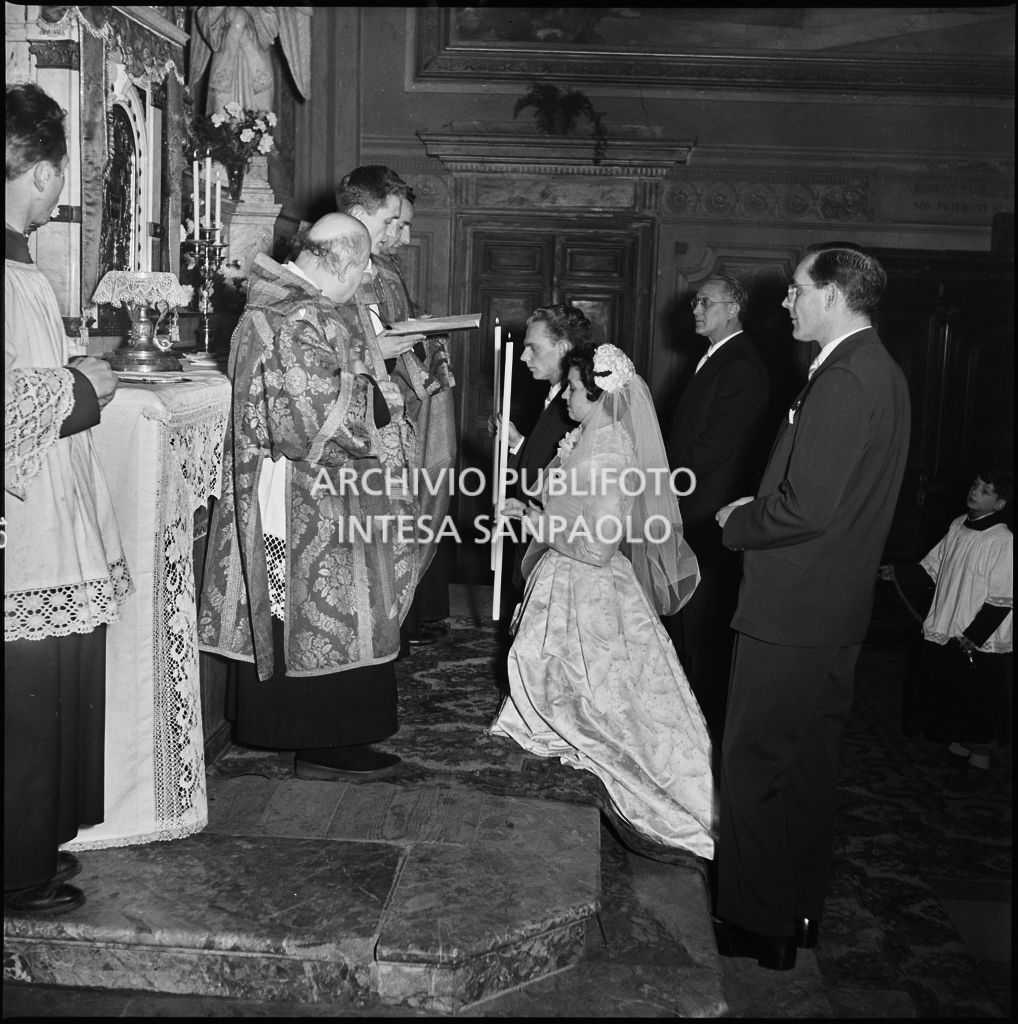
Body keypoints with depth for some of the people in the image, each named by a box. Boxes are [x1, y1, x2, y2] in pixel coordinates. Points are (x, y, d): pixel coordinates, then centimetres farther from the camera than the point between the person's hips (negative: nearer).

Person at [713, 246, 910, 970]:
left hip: (791, 612, -10)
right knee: (809, 767, 19)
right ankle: (801, 911, 34)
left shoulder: (843, 380, -20)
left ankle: (760, 927, 17)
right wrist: (757, 509, 10)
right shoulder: (881, 371, 12)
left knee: (757, 768, 3)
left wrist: (737, 522, -9)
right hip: (837, 611, 10)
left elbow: (809, 507, -26)